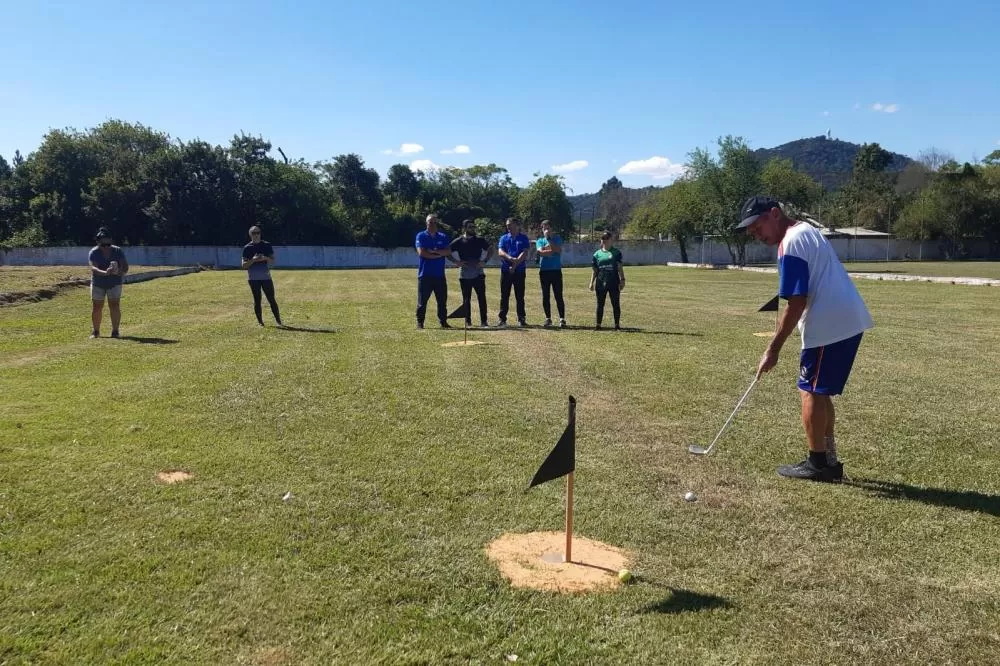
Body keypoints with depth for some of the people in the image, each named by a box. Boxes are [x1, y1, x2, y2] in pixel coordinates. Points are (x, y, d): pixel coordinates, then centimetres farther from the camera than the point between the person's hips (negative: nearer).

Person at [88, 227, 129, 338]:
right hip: (98, 284, 0)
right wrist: (105, 273, -47)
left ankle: (115, 331, -5)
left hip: (114, 283, 0)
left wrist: (120, 271, -37)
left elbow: (125, 266, -13)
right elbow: (93, 268, -27)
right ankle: (95, 331, 20)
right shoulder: (94, 252, -13)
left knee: (114, 305, -9)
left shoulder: (117, 251, -7)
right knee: (96, 307, 5)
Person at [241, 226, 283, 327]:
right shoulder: (247, 248, 3)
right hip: (253, 278, -1)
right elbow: (244, 265, 0)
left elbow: (272, 260, 6)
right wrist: (253, 260, -16)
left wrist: (265, 258, -14)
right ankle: (260, 322, 9)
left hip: (266, 277, 1)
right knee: (257, 300, 2)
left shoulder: (267, 245, 9)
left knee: (271, 299, -1)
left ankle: (278, 321, 0)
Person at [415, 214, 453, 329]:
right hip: (425, 274, -3)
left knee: (442, 300, 6)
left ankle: (443, 322, 14)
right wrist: (439, 255, -8)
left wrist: (434, 251, -14)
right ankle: (419, 322, 8)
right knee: (422, 301, 0)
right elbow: (421, 252, -12)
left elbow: (448, 252, -2)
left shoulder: (443, 237, 12)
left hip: (440, 275, 3)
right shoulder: (421, 236, 2)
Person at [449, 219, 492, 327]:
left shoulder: (480, 240, 5)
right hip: (465, 275, -1)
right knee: (466, 299, 7)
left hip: (478, 273, 1)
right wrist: (457, 262, -10)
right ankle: (468, 321, 16)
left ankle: (484, 321, 2)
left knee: (482, 298, -3)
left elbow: (490, 250, 13)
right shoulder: (458, 241, -1)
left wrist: (485, 261, -2)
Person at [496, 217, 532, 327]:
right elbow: (500, 252, -3)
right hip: (505, 270, 2)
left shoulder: (523, 238, 4)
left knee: (520, 296, 3)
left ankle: (521, 319, 9)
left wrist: (515, 264, -19)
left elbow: (525, 253, -7)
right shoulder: (504, 238, 10)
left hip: (519, 270, -2)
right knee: (504, 296, 4)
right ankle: (502, 319, 9)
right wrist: (511, 258, -22)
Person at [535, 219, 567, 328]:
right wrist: (553, 250, -9)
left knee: (559, 296, -4)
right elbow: (541, 252, -10)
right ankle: (548, 319, 14)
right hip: (544, 271, 2)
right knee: (545, 296, 6)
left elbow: (558, 250, -13)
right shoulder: (540, 240, 9)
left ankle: (562, 319, -3)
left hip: (556, 270, -2)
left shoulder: (557, 239, 6)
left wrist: (549, 239, -12)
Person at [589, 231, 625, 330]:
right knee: (600, 304, 6)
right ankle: (598, 325, 13)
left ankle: (617, 325, 10)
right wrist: (592, 282, 6)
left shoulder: (616, 252, 3)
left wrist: (622, 279, -7)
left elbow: (619, 267, 1)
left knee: (616, 304, 2)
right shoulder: (597, 254, 8)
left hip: (614, 282, -2)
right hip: (601, 282, 2)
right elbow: (595, 270, 11)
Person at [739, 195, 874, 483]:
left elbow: (796, 303, -18)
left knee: (811, 391, -1)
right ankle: (828, 460, 21)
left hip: (829, 326, -10)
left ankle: (817, 464, 8)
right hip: (848, 320, 10)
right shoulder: (807, 230, 17)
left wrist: (773, 349, -14)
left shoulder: (790, 243, -14)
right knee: (819, 391, 15)